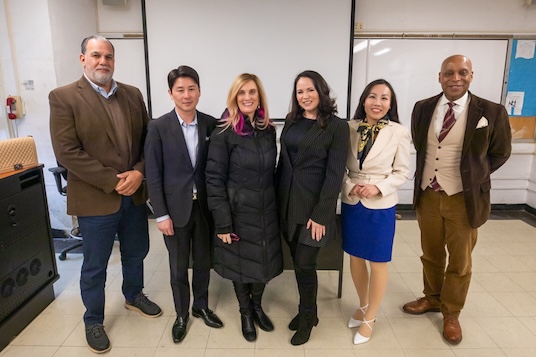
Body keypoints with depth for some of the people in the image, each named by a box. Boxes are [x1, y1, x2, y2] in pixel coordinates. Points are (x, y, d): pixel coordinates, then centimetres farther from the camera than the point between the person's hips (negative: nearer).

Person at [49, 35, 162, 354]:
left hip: (135, 194, 5)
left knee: (136, 253, 21)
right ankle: (93, 321, 34)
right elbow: (67, 151, -15)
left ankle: (134, 296, 47)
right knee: (95, 265, 11)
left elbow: (148, 138, 5)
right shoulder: (63, 97, -8)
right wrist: (112, 181, -19)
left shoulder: (133, 94, 6)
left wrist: (139, 172, -11)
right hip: (95, 199, -4)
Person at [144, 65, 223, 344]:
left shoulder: (211, 124, -2)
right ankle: (181, 314, 34)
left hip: (205, 206, 2)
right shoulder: (159, 127, -8)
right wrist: (161, 214, -9)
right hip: (176, 208, -2)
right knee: (178, 267, 13)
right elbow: (153, 174, -8)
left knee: (203, 262, 17)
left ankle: (201, 306, 39)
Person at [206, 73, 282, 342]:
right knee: (241, 263, 14)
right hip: (238, 211, -4)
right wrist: (223, 222, -15)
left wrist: (276, 205, 9)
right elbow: (214, 179, -14)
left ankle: (257, 306, 43)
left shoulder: (268, 129, 2)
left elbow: (271, 171, 10)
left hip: (266, 210, 4)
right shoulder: (224, 132, -13)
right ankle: (245, 312, 39)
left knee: (264, 262, 16)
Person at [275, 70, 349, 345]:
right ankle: (307, 310, 35)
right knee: (297, 261, 13)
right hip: (288, 202, 5)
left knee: (305, 264, 1)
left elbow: (334, 175, -12)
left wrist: (321, 214, -16)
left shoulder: (337, 127, -8)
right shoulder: (291, 121, 8)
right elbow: (283, 162, 10)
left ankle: (307, 318, 26)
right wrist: (277, 198, 6)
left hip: (314, 205, -5)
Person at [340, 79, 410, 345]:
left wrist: (378, 188, -18)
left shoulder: (399, 133, -9)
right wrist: (349, 186, -14)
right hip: (351, 203, 3)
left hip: (381, 206, -3)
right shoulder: (350, 128, -3)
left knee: (377, 262, 10)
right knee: (355, 258, 16)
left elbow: (402, 172, -4)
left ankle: (370, 318, 30)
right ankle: (363, 306, 40)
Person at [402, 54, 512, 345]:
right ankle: (432, 298, 41)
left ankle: (451, 313, 33)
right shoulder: (422, 108, -1)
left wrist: (472, 176, 2)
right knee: (430, 254, 19)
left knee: (460, 261, 13)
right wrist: (426, 174, 7)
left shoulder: (491, 112, -11)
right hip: (427, 195, 3)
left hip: (464, 199, -2)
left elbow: (500, 153, 4)